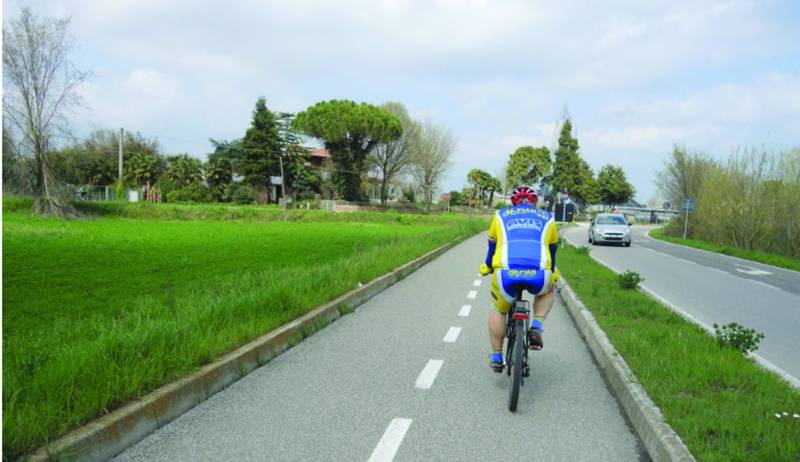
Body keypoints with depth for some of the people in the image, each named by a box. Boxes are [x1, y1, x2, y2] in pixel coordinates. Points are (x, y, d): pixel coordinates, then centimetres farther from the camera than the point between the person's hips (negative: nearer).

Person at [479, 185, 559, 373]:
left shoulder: (501, 215, 24)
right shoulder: (547, 218, 25)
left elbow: (492, 247, 34)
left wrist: (486, 267, 53)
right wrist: (553, 271, 55)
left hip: (506, 273, 0)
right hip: (539, 275, 0)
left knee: (499, 310, 28)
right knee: (547, 291, 35)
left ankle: (496, 357, 28)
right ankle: (536, 327, 14)